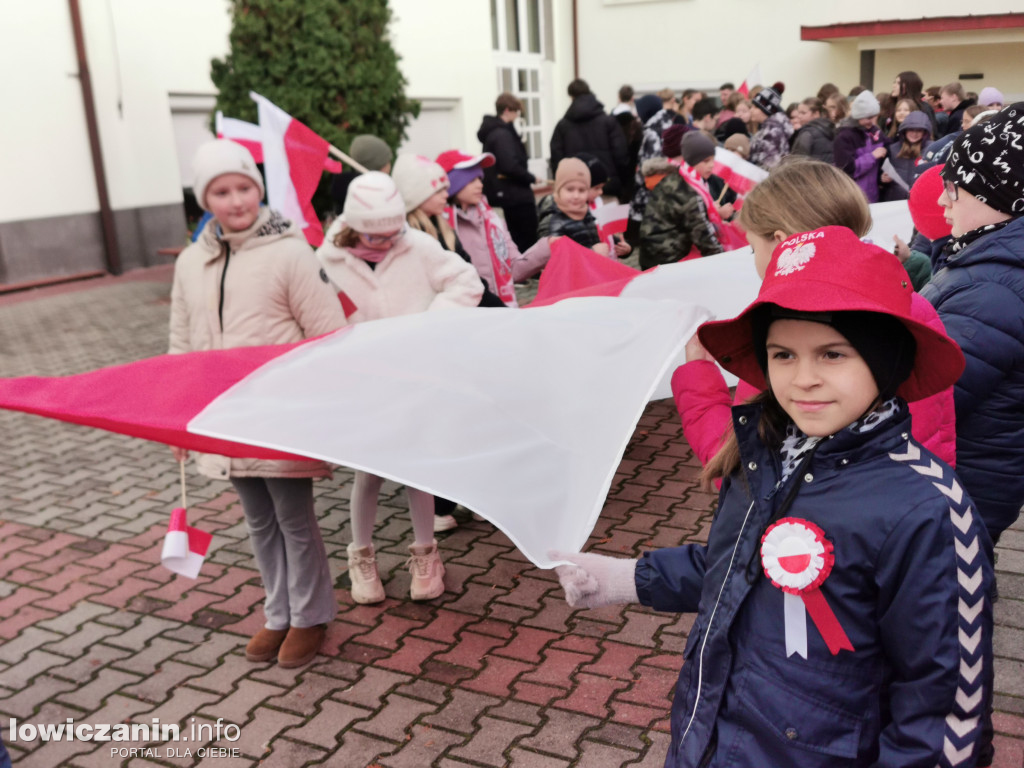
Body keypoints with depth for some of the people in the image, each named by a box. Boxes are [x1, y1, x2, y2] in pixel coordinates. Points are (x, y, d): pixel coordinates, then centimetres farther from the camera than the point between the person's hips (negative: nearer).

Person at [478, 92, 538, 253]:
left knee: (517, 241, 15)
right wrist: (531, 179, -10)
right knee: (528, 242, -6)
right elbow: (511, 166, -25)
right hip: (517, 196, -10)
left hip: (505, 195, 10)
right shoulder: (502, 134, -15)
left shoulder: (492, 132, 15)